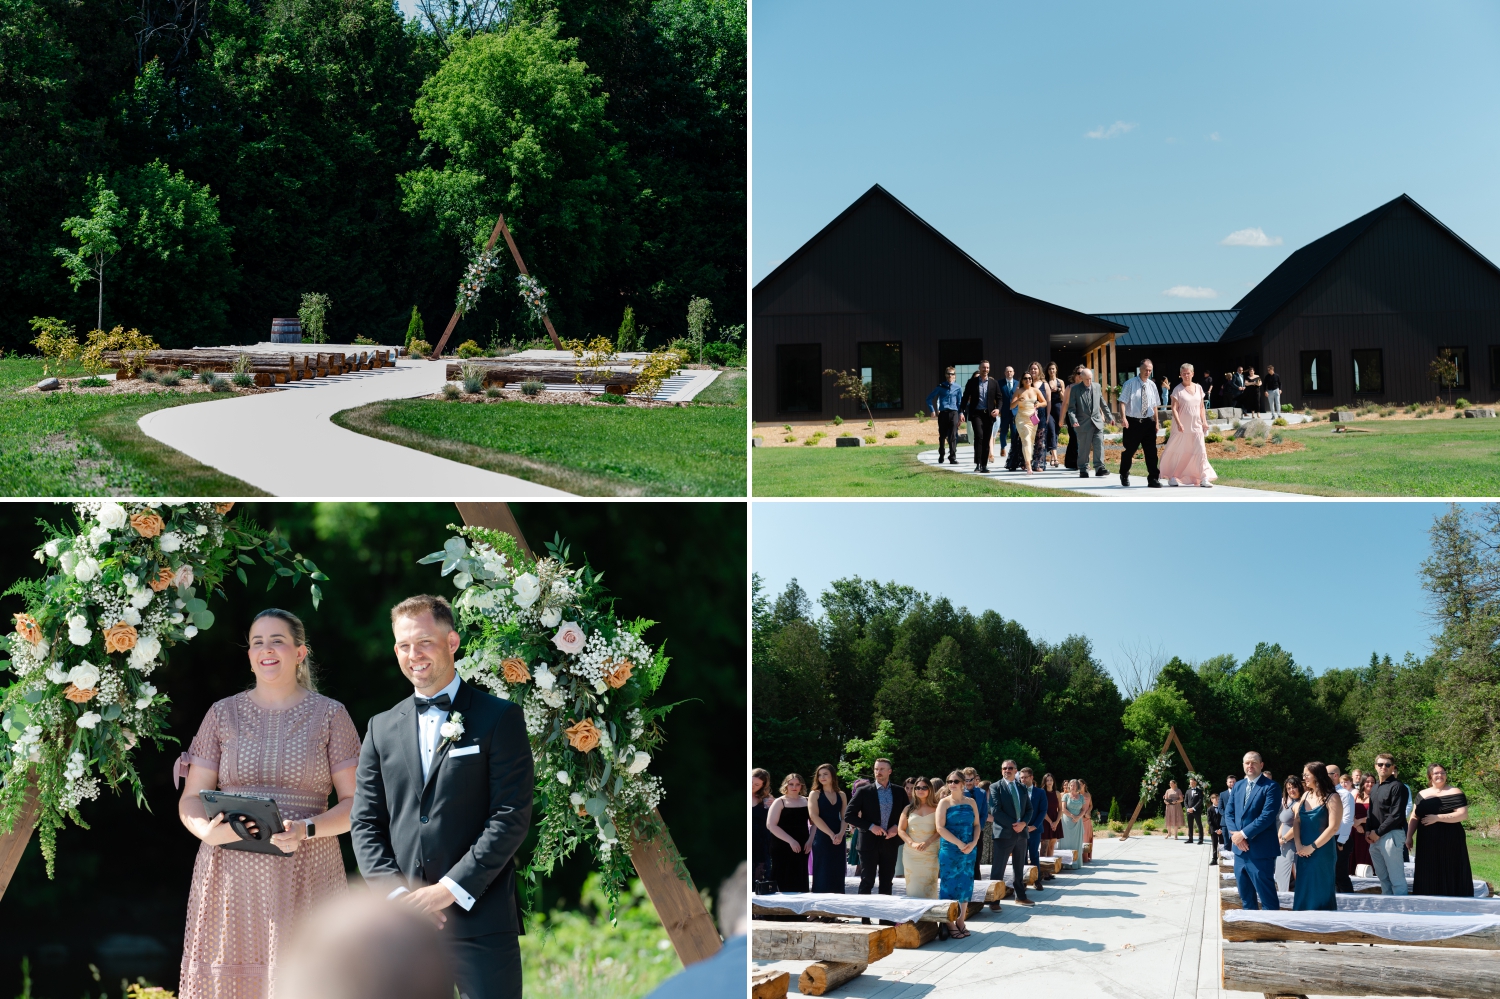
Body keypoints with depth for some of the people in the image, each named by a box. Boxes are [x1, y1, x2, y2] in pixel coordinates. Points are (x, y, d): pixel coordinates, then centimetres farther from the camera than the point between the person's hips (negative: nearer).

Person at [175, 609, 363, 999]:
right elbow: (190, 798, 10)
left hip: (305, 877, -1)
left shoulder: (329, 714, 6)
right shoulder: (223, 713, 11)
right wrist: (208, 831, -12)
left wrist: (306, 830, -16)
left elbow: (355, 803, 2)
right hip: (231, 876, 1)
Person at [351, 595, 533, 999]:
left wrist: (452, 889, -12)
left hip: (481, 918, -3)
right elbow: (365, 823, 10)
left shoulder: (499, 718, 1)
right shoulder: (381, 728, 14)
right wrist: (397, 894, -4)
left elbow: (512, 816, -6)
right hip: (403, 920, 4)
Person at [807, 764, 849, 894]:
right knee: (823, 873, -6)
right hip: (822, 838, -4)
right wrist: (831, 834, -17)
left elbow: (845, 817, 7)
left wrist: (840, 834, -13)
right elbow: (814, 817, -10)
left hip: (838, 839, 4)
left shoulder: (841, 795, 12)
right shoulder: (815, 794, 2)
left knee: (837, 873, 3)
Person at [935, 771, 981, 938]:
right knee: (949, 885, -2)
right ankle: (949, 924, 4)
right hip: (949, 850, -4)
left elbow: (977, 824, 10)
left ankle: (960, 921, 16)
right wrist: (959, 844, -16)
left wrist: (973, 843, -8)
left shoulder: (971, 802, 9)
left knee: (965, 885, 6)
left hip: (969, 850, 4)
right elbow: (940, 828, -10)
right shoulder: (944, 802, -2)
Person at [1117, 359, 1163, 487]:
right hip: (1132, 422, -3)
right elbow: (1123, 402, -11)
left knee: (1151, 452, -3)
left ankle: (1153, 478, 1)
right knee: (1128, 451, 9)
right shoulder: (1130, 384, -6)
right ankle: (1124, 475, 31)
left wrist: (1156, 422, 13)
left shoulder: (1152, 385, 8)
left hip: (1148, 422, 3)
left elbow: (1155, 406, 14)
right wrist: (1123, 418, -24)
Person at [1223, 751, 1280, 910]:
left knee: (1266, 895, -4)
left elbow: (1267, 816, -18)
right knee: (1245, 895, 16)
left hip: (1260, 850, -7)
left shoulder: (1270, 787, -9)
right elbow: (1228, 813, 10)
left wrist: (1243, 834, -17)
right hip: (1240, 849, 7)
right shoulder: (1237, 787, 13)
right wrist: (1234, 834, -8)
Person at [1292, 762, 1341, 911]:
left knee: (1321, 892, 1)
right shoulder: (1306, 795, 10)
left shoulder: (1332, 798, -9)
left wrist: (1312, 847, -14)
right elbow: (1296, 821, 6)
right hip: (1303, 853, 6)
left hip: (1322, 852, -6)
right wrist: (1298, 845, -8)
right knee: (1303, 891, 8)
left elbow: (1333, 827, -15)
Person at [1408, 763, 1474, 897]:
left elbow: (1463, 814, -13)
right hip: (1427, 843, 5)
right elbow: (1415, 817, 15)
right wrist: (1409, 836, 5)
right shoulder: (1422, 795, 13)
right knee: (1429, 876, 4)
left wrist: (1437, 818, -16)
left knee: (1449, 875, -3)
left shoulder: (1454, 793, -3)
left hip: (1450, 843, -5)